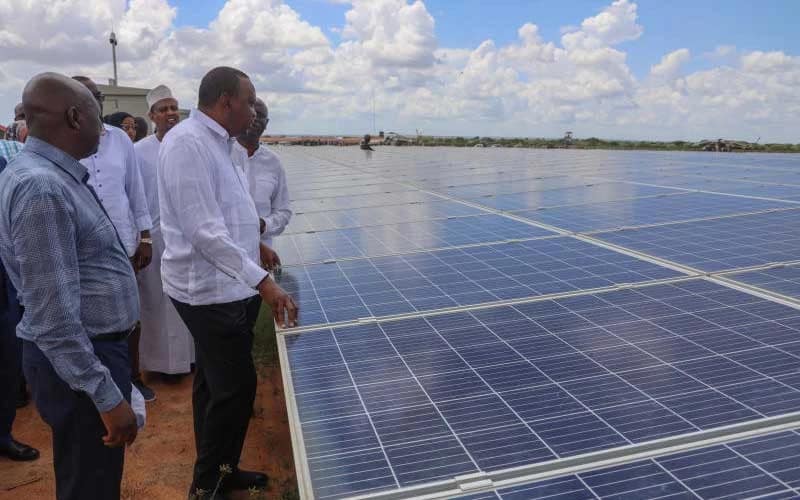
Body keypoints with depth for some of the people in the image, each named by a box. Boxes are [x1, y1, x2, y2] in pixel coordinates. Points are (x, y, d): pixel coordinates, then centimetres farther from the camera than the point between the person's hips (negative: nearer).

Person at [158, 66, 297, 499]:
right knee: (235, 388, -2)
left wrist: (253, 244, 29)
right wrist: (262, 281, -30)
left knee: (214, 386, 19)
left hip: (226, 286, 10)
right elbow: (204, 230, -27)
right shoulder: (188, 143, -20)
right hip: (210, 290, -10)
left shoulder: (214, 142, 12)